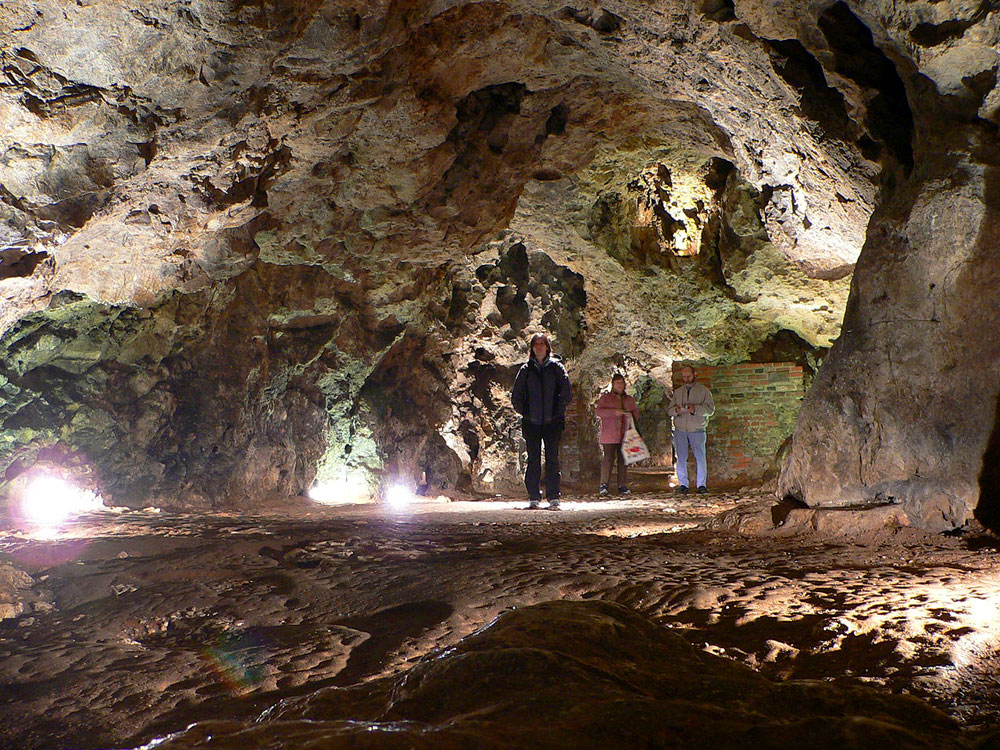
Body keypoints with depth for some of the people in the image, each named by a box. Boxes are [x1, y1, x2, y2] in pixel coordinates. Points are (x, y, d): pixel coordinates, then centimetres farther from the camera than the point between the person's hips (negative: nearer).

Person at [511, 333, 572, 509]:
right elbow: (516, 395, 12)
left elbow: (567, 392, 2)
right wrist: (523, 411, 5)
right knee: (533, 459, 3)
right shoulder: (526, 369, 8)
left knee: (552, 459, -2)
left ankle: (553, 497, 1)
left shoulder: (556, 367, 4)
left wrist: (559, 410, -2)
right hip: (531, 422, 1)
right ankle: (533, 497, 7)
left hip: (553, 421, -1)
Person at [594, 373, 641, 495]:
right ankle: (604, 485, -6)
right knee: (608, 458, -10)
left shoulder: (629, 399, 19)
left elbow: (636, 414, 18)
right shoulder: (605, 397, 6)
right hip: (609, 435, -4)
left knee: (623, 459, 3)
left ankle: (622, 486, 7)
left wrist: (631, 414, -6)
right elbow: (598, 411, -7)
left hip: (624, 435, 4)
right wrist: (614, 412, -19)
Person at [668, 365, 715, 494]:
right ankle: (682, 484, 9)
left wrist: (696, 409, -20)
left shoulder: (704, 391, 6)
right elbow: (669, 410, 12)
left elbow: (710, 408, -4)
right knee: (681, 458, 2)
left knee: (700, 457, -4)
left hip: (697, 430, -2)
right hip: (680, 430, 2)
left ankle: (702, 484, 4)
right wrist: (676, 410, -12)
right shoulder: (677, 392, 16)